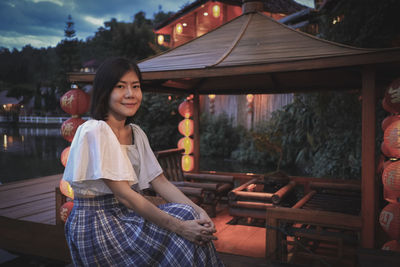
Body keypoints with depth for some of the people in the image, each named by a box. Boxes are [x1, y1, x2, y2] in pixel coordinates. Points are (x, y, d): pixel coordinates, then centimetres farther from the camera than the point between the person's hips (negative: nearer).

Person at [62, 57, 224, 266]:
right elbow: (124, 194, -24)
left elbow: (160, 182, 3)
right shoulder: (95, 131, -17)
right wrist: (180, 227, -28)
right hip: (95, 224, -7)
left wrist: (197, 210, -14)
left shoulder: (136, 133, 8)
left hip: (125, 216, 7)